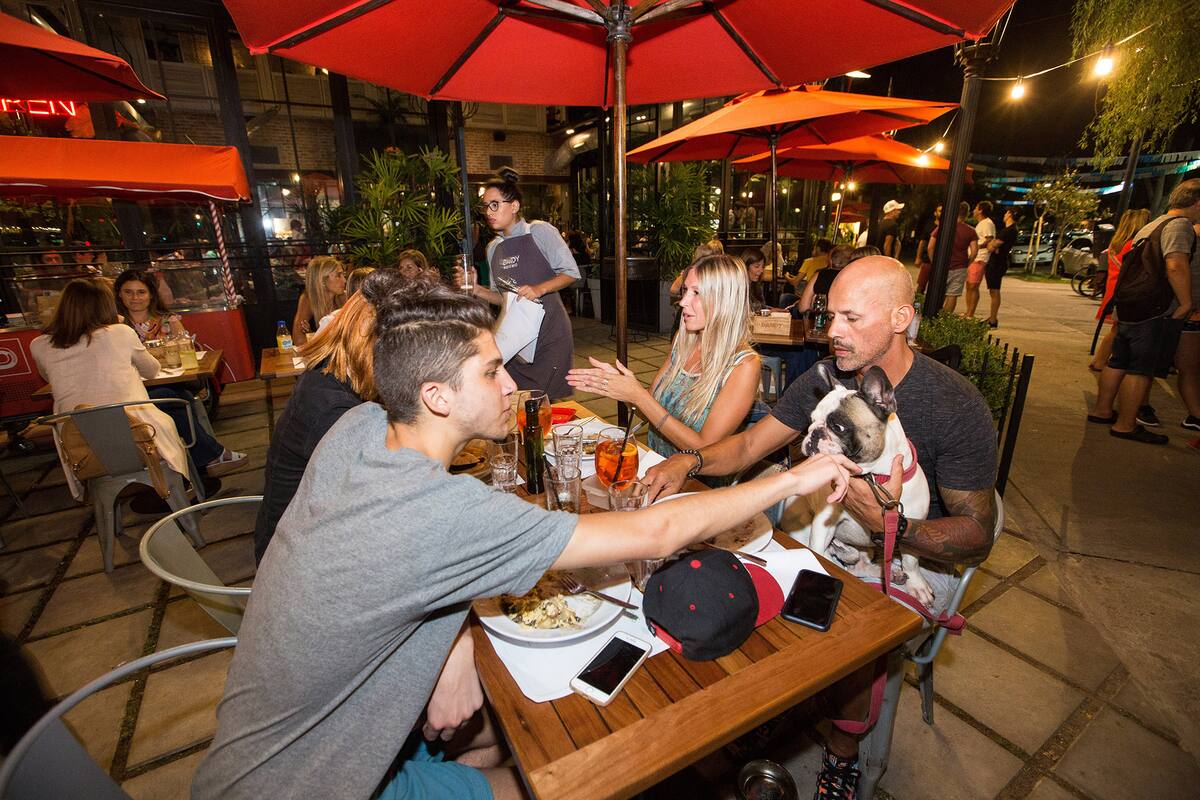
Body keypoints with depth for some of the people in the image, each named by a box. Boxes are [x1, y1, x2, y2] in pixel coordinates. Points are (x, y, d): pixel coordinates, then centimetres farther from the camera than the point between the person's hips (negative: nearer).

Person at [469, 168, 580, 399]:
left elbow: (571, 272, -6)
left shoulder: (540, 231, -5)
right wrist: (477, 289, -3)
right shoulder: (493, 248, 12)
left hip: (549, 332, -5)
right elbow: (503, 297, 15)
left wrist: (540, 289, -21)